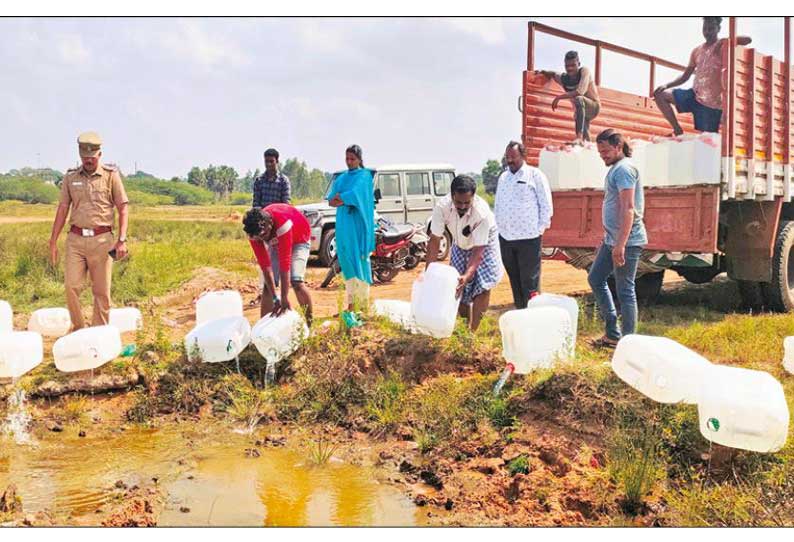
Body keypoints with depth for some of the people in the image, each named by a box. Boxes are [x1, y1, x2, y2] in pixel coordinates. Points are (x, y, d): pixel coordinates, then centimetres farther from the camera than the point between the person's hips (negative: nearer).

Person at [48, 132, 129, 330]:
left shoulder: (111, 175, 2)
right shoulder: (70, 177, 10)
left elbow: (123, 208, 0)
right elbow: (62, 209, 13)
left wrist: (122, 240, -8)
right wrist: (53, 241, 10)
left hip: (101, 239, -2)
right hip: (75, 239, 2)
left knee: (101, 291, 2)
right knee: (72, 286, -3)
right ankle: (78, 329, 13)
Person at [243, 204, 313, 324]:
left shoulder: (282, 222, -43)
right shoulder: (254, 231, -28)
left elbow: (285, 261, -42)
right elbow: (265, 264, -26)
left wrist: (285, 299, -42)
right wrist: (275, 298, -30)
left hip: (299, 239, -4)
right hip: (275, 242, 4)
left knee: (296, 282, -22)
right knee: (268, 285, -10)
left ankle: (309, 322, -9)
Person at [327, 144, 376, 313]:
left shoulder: (364, 175, 1)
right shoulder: (342, 178, 17)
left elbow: (356, 194, -16)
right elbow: (331, 200, 6)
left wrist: (339, 198, -5)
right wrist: (346, 199, -12)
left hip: (358, 223, -5)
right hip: (343, 223, 5)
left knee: (359, 259, -6)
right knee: (346, 259, 1)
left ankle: (363, 301, -4)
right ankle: (352, 300, 4)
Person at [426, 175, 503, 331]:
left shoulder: (482, 212, -39)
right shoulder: (442, 207, -31)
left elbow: (478, 250, -36)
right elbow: (434, 240, -25)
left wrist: (467, 276, -49)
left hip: (484, 244, -3)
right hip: (460, 245, 3)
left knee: (482, 287, -17)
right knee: (459, 289, 2)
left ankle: (473, 331, -12)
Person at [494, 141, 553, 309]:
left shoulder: (535, 175, -2)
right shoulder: (503, 177, 15)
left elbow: (546, 205, -3)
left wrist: (540, 229, -7)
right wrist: (498, 226, 12)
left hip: (528, 238, -6)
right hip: (505, 238, 6)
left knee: (529, 281, -3)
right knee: (514, 279, 12)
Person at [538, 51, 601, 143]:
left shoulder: (584, 71, -20)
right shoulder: (563, 78, -6)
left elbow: (580, 92, -35)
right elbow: (553, 74, 20)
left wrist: (558, 97, -31)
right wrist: (543, 72, -1)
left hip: (594, 106, -6)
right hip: (580, 110, 6)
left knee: (579, 99, -36)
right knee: (585, 139, 8)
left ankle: (579, 137, -48)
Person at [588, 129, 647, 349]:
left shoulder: (623, 169, -15)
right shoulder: (615, 168, 16)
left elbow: (628, 209, -23)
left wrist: (620, 244, -27)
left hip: (626, 241, -11)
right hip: (611, 239, 11)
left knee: (625, 291, -3)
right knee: (595, 279, 16)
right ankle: (613, 333, 23)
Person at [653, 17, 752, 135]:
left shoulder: (723, 45, -5)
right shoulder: (697, 50, 12)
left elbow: (748, 40, -22)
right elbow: (685, 76, 15)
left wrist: (725, 42, -23)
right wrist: (667, 85, 0)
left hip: (711, 103, -6)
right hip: (694, 95, 6)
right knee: (660, 95, -5)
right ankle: (677, 130, 1)